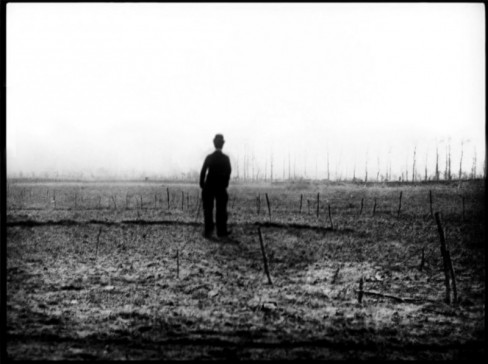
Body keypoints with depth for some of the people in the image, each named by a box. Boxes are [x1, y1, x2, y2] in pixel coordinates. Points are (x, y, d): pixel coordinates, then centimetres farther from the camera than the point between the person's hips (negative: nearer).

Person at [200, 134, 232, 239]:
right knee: (221, 209, 8)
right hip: (221, 187, 0)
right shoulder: (225, 158, -4)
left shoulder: (209, 157, -2)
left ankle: (208, 231, 1)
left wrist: (202, 185, 4)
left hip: (208, 187, 1)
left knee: (208, 209, 5)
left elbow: (203, 171, -3)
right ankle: (221, 231, 8)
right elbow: (228, 172, -3)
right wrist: (225, 184, 8)